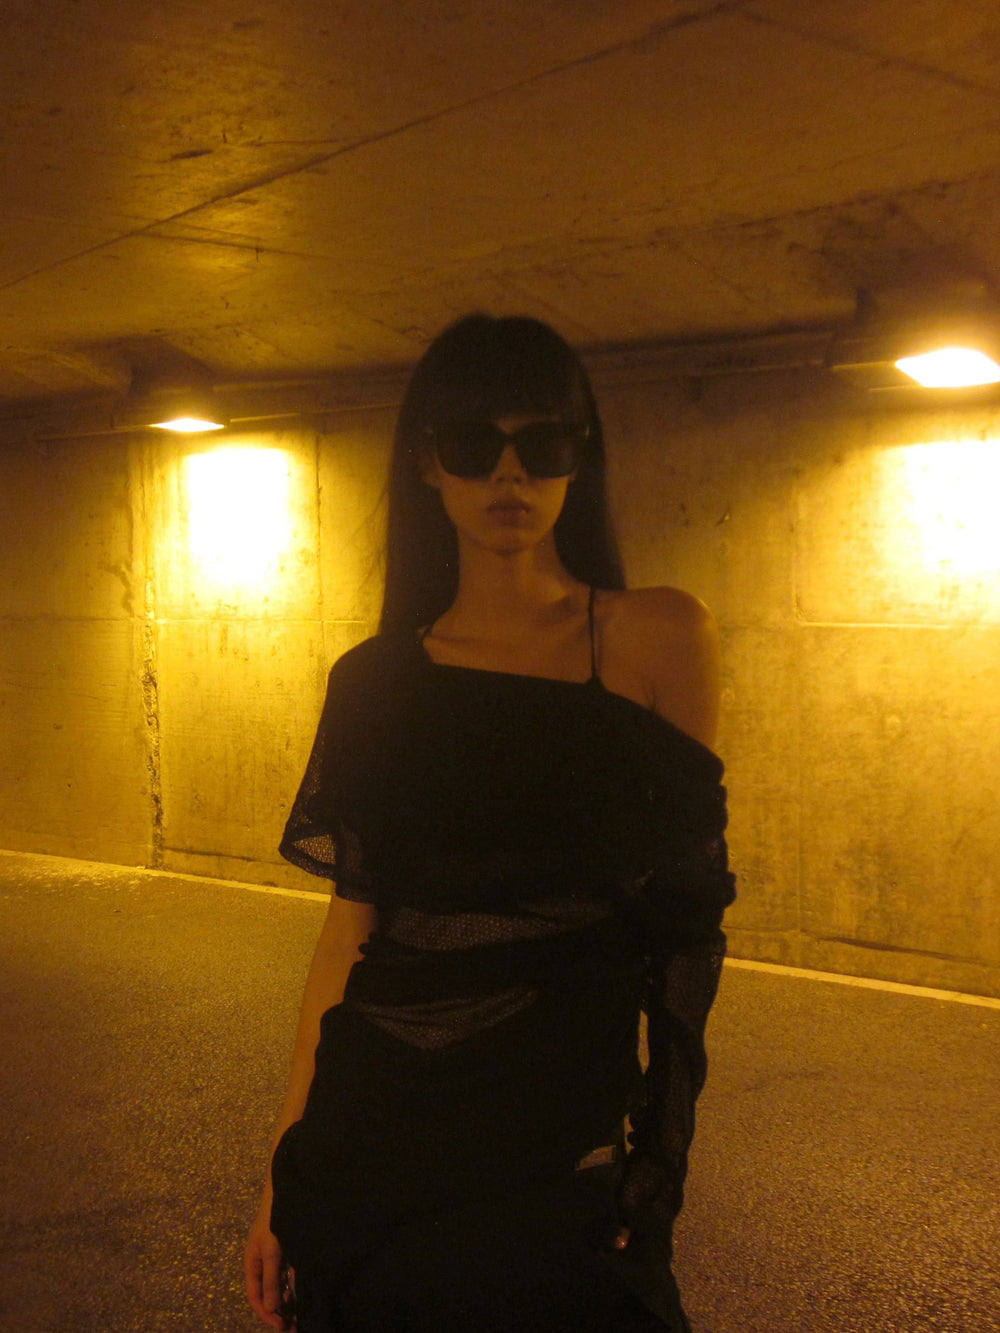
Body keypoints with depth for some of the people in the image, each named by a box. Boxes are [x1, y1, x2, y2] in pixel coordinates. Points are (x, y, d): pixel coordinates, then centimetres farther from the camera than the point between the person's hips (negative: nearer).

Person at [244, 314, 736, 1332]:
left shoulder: (658, 638, -6)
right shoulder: (374, 680, 2)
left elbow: (684, 921, -5)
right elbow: (352, 922, 5)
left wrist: (658, 1160, -10)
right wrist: (287, 1170, 6)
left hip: (557, 1154, -2)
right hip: (368, 1133, 3)